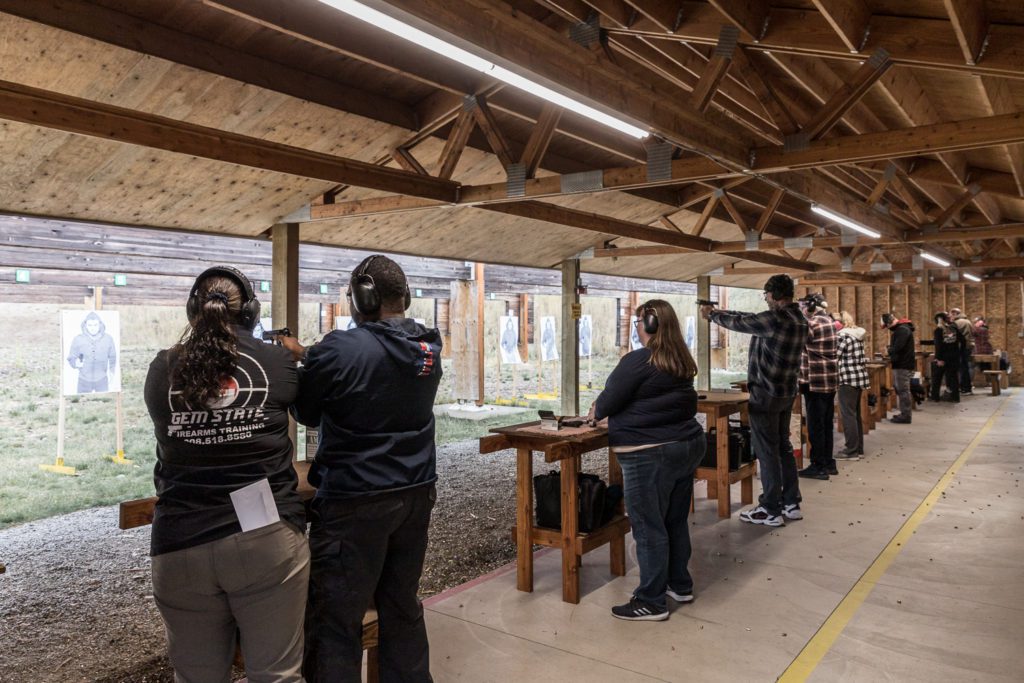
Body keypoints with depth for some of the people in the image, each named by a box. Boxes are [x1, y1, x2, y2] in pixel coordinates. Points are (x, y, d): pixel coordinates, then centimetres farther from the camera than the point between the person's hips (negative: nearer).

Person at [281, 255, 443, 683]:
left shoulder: (342, 349, -17)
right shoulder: (429, 347, 3)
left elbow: (307, 414, -2)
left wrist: (301, 360, 15)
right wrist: (307, 355, 18)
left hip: (355, 503, -7)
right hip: (417, 494, 7)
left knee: (335, 622, 6)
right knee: (403, 607, 20)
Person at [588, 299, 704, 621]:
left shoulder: (637, 361, -16)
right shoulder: (682, 362, 10)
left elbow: (609, 400, -10)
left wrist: (595, 412, 13)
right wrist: (610, 413, 24)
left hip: (650, 455, -9)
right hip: (687, 446, 9)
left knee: (648, 528, 0)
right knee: (676, 521, 19)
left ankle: (651, 602, 9)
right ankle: (681, 585, 31)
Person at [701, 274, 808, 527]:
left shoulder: (775, 319, -21)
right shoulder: (798, 319, 7)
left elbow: (739, 323, -9)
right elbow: (751, 318, 15)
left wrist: (711, 315, 9)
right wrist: (718, 311, 18)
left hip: (766, 395, -9)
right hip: (787, 393, 9)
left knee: (767, 452, -1)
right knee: (783, 447, 16)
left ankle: (771, 511, 6)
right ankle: (791, 504, 23)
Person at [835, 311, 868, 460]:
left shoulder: (843, 335, -14)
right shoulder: (857, 335, 13)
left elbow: (834, 356, -15)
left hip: (848, 379, -9)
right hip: (859, 377, 9)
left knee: (847, 415, -4)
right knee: (856, 414, 15)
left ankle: (852, 451, -2)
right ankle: (858, 448, 20)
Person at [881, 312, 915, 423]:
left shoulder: (903, 330, -17)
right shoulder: (899, 329, 17)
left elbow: (898, 347, -26)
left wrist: (888, 351, -8)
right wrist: (892, 358, 3)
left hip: (903, 365, -10)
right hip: (900, 364, 10)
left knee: (903, 390, -6)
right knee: (900, 390, 15)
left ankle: (905, 416, -1)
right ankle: (904, 414, 23)